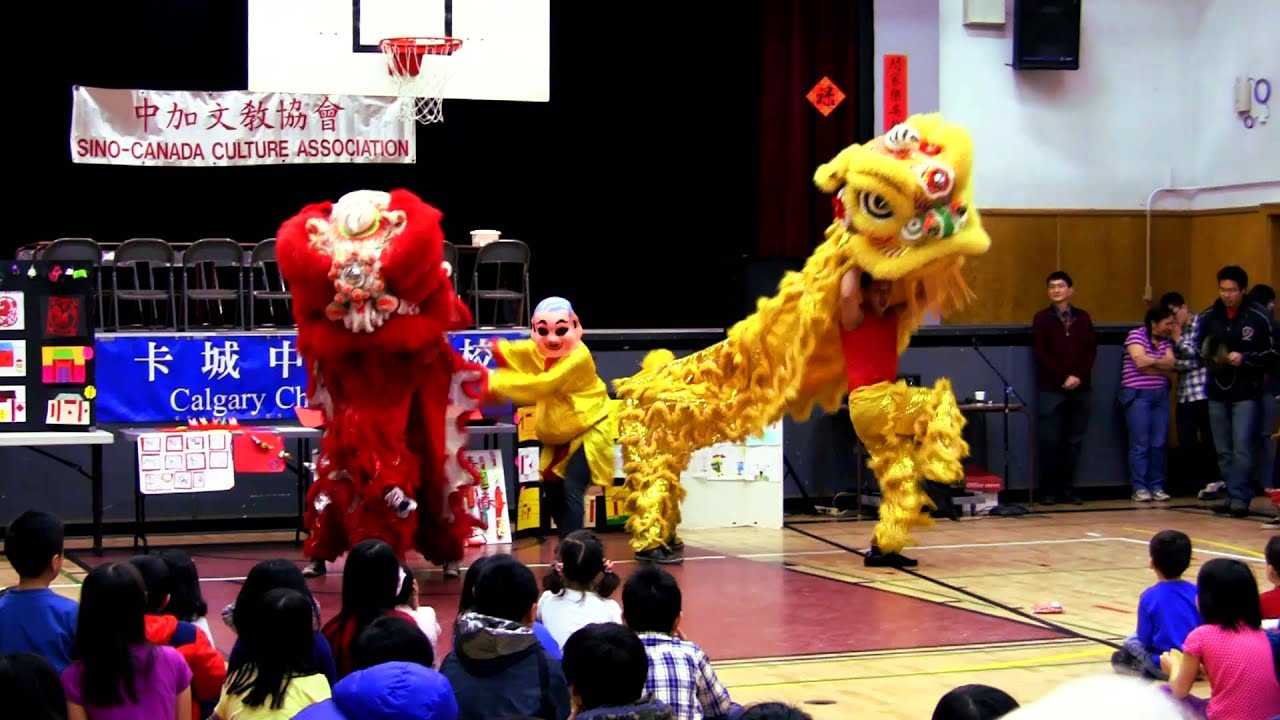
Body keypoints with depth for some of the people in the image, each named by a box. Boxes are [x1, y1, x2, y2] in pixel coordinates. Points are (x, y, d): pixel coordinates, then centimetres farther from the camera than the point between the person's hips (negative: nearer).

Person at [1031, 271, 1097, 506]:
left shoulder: (1082, 318, 11)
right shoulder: (1042, 318, 4)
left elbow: (1091, 350, 5)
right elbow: (1041, 354, -3)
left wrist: (1079, 376, -10)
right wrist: (1064, 377, -13)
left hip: (1081, 389, 2)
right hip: (1051, 390, -2)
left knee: (1074, 441, 3)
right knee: (1050, 442, -4)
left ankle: (1068, 489, 9)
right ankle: (1048, 491, 2)